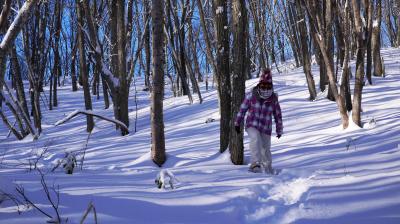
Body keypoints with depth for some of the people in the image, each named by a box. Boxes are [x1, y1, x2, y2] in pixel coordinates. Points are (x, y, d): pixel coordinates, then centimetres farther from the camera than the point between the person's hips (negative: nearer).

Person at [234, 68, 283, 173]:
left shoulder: (274, 99, -3)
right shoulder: (252, 95, -7)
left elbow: (278, 115, 8)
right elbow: (242, 109, 3)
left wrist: (279, 130, 14)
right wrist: (237, 123, 8)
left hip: (266, 128, 2)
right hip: (252, 125, -2)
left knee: (266, 149, 9)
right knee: (255, 139, -31)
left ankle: (268, 169, 30)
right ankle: (255, 163, -34)